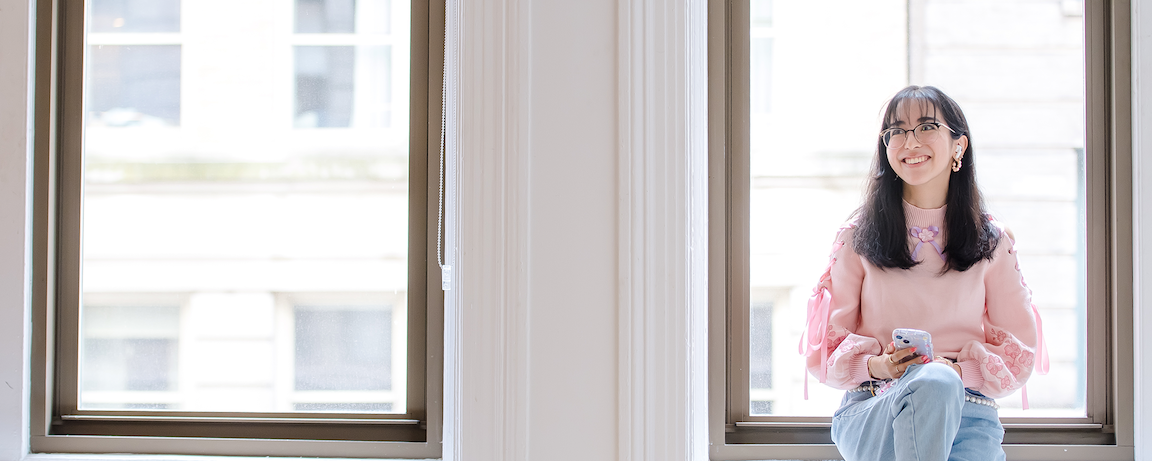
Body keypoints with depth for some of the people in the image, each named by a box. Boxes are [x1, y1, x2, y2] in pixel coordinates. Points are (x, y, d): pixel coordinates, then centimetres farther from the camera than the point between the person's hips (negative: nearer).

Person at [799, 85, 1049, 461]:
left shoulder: (993, 243, 13)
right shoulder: (857, 238, 10)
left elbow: (1018, 357, 11)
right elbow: (824, 352, 9)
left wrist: (957, 370, -9)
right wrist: (877, 367, -13)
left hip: (965, 411, 1)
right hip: (871, 412, 0)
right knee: (932, 382, -36)